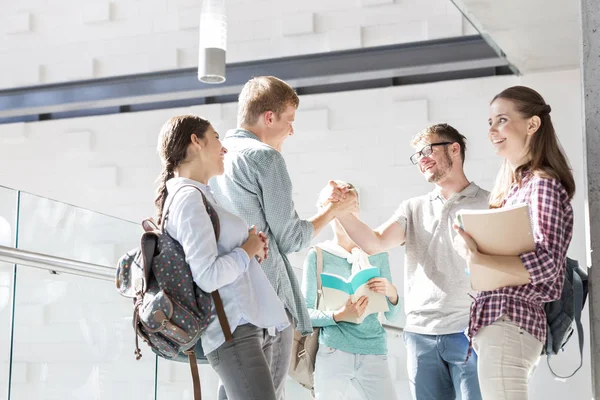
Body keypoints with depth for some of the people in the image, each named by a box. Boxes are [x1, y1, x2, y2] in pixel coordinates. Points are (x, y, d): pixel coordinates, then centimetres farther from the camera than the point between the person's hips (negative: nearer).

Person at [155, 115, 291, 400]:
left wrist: (253, 252, 11)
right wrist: (249, 250, -5)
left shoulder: (197, 195, 21)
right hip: (235, 330, -10)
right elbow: (208, 277, -20)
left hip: (249, 325, 10)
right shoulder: (189, 196, -10)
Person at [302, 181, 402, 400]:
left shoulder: (377, 254, 9)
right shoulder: (318, 256, 0)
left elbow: (392, 315, 10)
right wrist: (338, 316, -17)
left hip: (374, 353, 3)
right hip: (332, 352, -2)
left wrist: (392, 293, -10)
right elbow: (306, 312, 0)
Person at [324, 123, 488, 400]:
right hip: (420, 334, 4)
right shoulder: (413, 208, 15)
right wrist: (341, 211, -15)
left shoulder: (489, 204, 3)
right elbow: (374, 243, 0)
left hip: (471, 332, -4)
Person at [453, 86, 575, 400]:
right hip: (500, 318, 9)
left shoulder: (542, 184, -9)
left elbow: (547, 262, -20)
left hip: (509, 321, -9)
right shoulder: (514, 185, 18)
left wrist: (477, 259, -27)